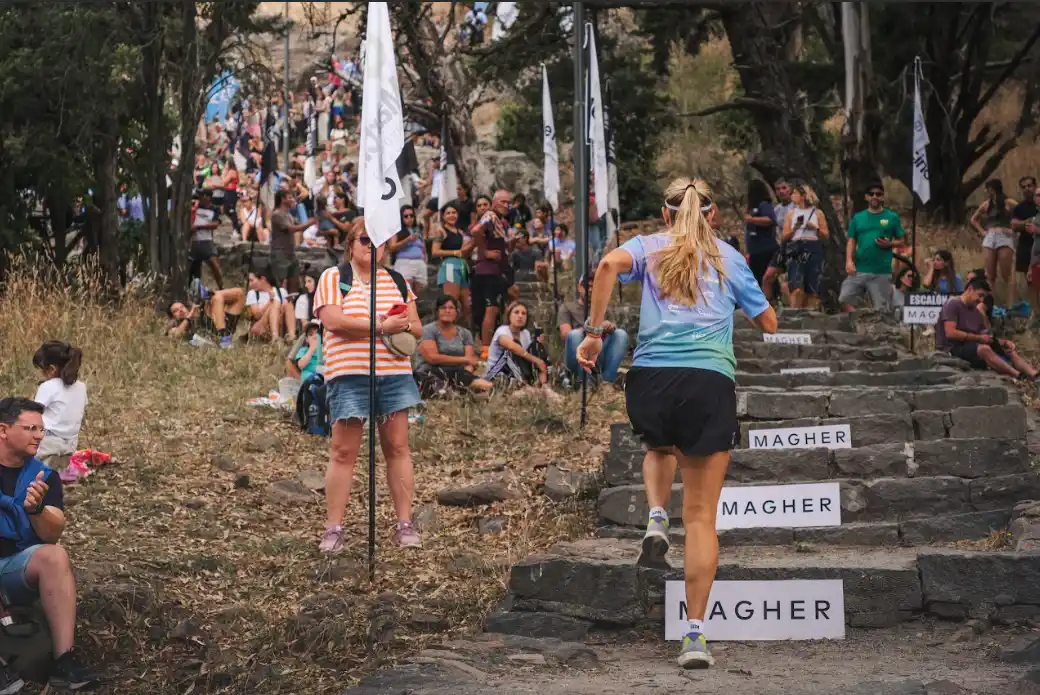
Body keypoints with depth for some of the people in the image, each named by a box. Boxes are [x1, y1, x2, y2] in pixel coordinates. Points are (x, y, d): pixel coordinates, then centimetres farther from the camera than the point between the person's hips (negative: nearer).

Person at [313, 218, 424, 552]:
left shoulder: (397, 282, 17)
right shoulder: (333, 278, 4)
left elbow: (417, 328, 16)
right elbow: (333, 321, -12)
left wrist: (404, 325, -8)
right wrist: (380, 326, -14)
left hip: (394, 373, 4)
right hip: (349, 374, -4)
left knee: (398, 448, 2)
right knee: (343, 452, -4)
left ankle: (405, 524, 7)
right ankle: (333, 528, -1)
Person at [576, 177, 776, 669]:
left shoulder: (650, 247, 13)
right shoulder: (729, 258, 16)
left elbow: (610, 264, -10)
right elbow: (768, 323, 23)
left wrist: (593, 332, -7)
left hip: (651, 378, 1)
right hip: (711, 382, -1)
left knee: (661, 447, 37)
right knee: (701, 515, 0)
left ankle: (656, 521, 10)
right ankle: (695, 634, -8)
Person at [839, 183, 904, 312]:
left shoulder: (892, 217, 5)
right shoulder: (858, 217, 11)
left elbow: (902, 240, 8)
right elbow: (851, 241, 9)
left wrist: (889, 244, -13)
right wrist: (849, 260, -5)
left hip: (882, 272, -2)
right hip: (859, 270, 2)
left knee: (881, 309, 1)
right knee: (845, 299, -10)